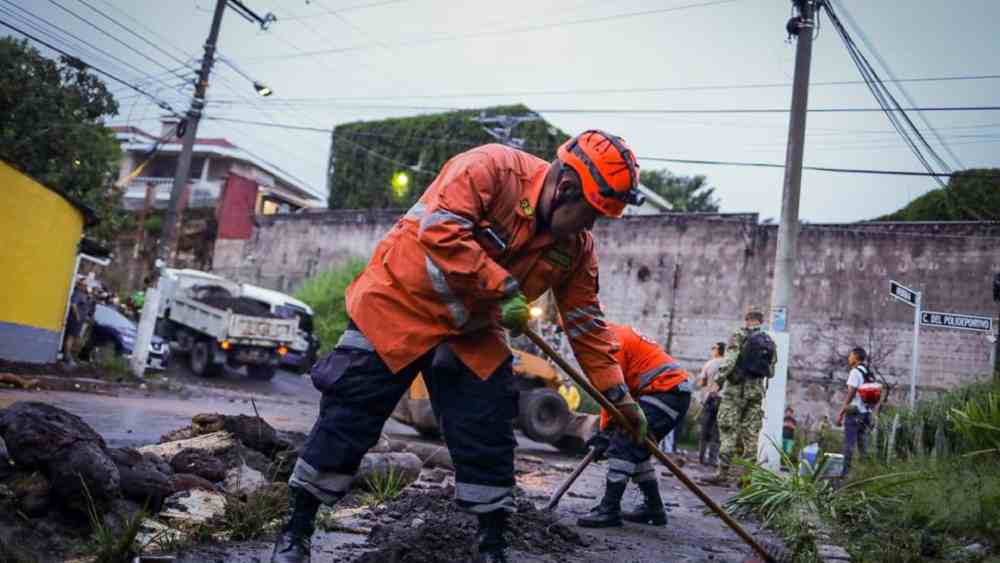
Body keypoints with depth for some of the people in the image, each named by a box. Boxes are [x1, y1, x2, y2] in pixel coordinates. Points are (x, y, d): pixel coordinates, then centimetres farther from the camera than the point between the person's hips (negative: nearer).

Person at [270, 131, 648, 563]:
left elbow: (586, 323, 3)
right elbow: (440, 228, -33)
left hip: (472, 335, 5)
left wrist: (618, 393, -1)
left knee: (489, 437, 0)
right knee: (349, 419, 0)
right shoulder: (490, 168, -22)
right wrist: (504, 289, -29)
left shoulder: (576, 246, -3)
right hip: (400, 303, -5)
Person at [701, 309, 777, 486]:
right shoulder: (769, 342, 13)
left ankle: (723, 474, -10)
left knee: (728, 431, -5)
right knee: (751, 434, 8)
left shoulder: (739, 336, -3)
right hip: (757, 391, 5)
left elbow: (728, 361, -16)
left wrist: (717, 380, -14)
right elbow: (771, 372, 16)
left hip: (736, 388, -5)